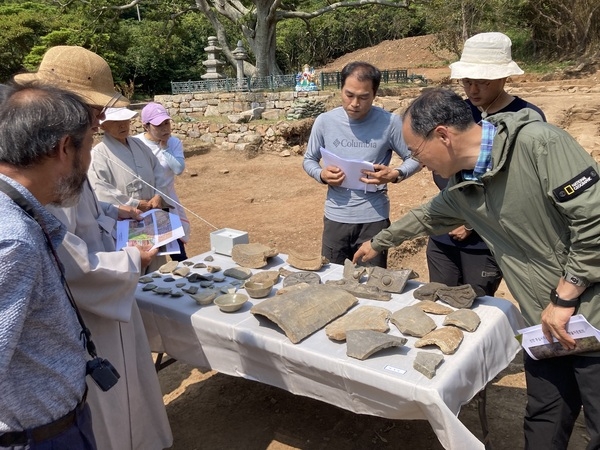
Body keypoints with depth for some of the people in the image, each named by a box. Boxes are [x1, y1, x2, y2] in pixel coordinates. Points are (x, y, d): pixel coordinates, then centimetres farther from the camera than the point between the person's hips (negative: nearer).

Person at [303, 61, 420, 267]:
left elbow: (415, 159, 0)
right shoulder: (325, 121, -3)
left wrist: (396, 174, -19)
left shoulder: (390, 122, -9)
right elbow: (309, 160, 9)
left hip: (374, 218, -1)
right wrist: (321, 174, -12)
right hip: (335, 218, 2)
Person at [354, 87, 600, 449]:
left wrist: (563, 299, -17)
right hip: (548, 326, 6)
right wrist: (377, 243, 37)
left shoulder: (539, 143, -20)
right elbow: (426, 217, 24)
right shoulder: (461, 188, 4)